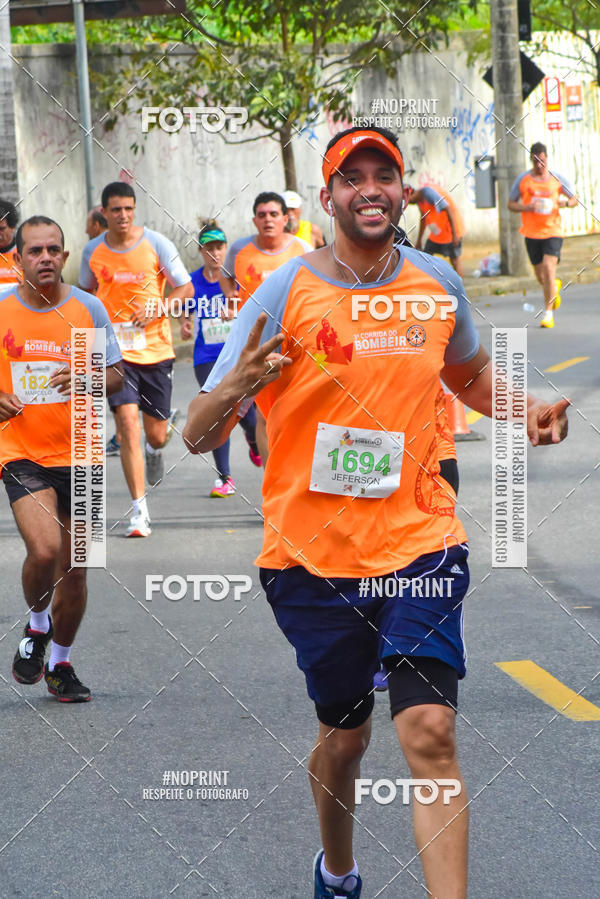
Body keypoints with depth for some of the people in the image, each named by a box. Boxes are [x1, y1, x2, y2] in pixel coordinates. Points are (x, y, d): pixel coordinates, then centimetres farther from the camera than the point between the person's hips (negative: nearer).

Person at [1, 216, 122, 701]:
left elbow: (116, 375, 5)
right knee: (44, 549, -23)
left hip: (79, 455, 2)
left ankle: (60, 662, 28)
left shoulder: (88, 308, 1)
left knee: (75, 567, 8)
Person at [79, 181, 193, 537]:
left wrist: (157, 308, -16)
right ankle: (140, 509, -10)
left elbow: (186, 288, 0)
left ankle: (156, 451, 48)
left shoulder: (156, 244, -5)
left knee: (156, 434, 7)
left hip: (156, 348, 0)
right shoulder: (93, 251, 1)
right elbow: (86, 293, 19)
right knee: (128, 424, -15)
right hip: (115, 350, 0)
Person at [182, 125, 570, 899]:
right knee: (343, 734, 13)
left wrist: (523, 412, 4)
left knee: (429, 730, -14)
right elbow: (197, 435, -12)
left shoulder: (438, 284, 2)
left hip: (419, 543, 1)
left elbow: (469, 374, 25)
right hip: (313, 555, -1)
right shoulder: (285, 293, -9)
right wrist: (239, 386, -35)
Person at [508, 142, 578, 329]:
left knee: (549, 266, -19)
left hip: (553, 231, -2)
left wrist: (565, 202, -13)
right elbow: (511, 204, 5)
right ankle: (555, 286, 46)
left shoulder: (557, 179, 0)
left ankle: (548, 313, -13)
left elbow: (575, 199, 10)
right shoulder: (523, 180, 0)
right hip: (531, 233, 2)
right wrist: (528, 207, -14)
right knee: (540, 274, 8)